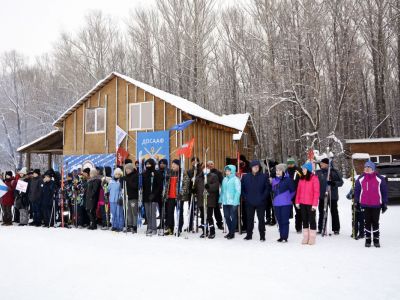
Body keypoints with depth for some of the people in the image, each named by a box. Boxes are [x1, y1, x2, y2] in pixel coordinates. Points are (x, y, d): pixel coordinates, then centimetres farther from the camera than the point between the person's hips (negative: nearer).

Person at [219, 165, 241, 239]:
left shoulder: (236, 179, -9)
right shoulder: (224, 179, 11)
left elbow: (238, 191, -13)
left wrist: (235, 202, -18)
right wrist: (221, 199, 8)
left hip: (233, 202, -6)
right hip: (225, 202, 6)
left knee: (233, 217, 3)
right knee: (226, 216, 11)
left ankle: (232, 233, 13)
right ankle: (230, 231, 26)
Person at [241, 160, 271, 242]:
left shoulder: (264, 176, -1)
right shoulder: (245, 177, 4)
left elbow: (268, 188, -1)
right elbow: (242, 188, 10)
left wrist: (263, 197, -9)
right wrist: (245, 197, 1)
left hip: (260, 202, -2)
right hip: (249, 203, 2)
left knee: (261, 219, 3)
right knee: (249, 219, 10)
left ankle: (262, 235, 12)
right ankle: (249, 235, 21)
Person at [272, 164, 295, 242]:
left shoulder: (288, 180, -8)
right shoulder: (274, 180, 9)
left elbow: (293, 191, -2)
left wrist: (288, 198, 3)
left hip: (286, 204, -5)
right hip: (276, 204, 6)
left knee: (285, 221, -2)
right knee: (280, 221, 12)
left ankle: (285, 237, 5)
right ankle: (281, 236, 22)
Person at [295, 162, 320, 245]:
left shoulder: (314, 178, -9)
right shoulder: (301, 179, 10)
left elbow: (316, 192, -12)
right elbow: (298, 190, 11)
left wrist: (315, 204, -16)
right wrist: (297, 201, 6)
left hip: (311, 204, -6)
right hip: (302, 203, 6)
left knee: (311, 220, 3)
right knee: (304, 220, 11)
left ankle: (312, 238, 12)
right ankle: (305, 237, 20)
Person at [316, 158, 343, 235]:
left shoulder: (334, 172, -4)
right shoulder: (318, 172, 6)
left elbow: (341, 182, -4)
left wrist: (334, 183, -21)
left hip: (332, 196, -3)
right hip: (322, 196, 4)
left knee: (334, 212, 5)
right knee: (321, 212, 8)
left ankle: (336, 229, 15)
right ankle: (320, 228, 17)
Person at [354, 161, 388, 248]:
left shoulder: (379, 179, -5)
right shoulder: (360, 179, 0)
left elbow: (384, 191, 2)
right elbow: (356, 191, 7)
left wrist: (384, 203, 2)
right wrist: (356, 202, 6)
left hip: (376, 205, -1)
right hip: (365, 205, 1)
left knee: (375, 222, 7)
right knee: (367, 222, 8)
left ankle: (376, 240, 18)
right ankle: (368, 240, 17)